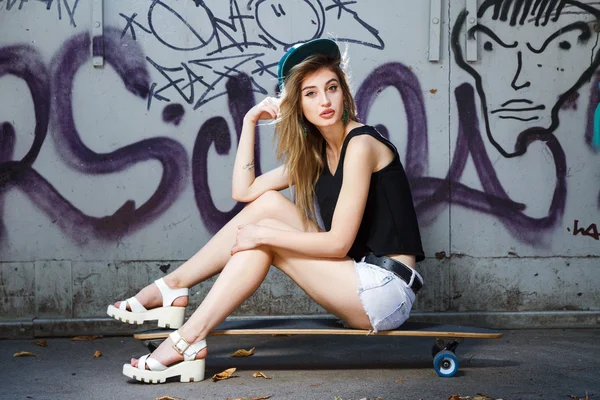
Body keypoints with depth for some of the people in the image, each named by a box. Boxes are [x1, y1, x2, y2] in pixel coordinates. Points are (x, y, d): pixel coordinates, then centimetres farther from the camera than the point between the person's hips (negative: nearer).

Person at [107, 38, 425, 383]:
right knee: (268, 202, 1)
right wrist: (250, 122, 5)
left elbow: (339, 241, -18)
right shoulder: (315, 152, 11)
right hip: (361, 282, 8)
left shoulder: (361, 144, -14)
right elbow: (244, 191, 7)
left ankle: (189, 341, -14)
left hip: (388, 289, -8)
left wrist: (263, 234, -16)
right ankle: (174, 286, 0)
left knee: (265, 237, -12)